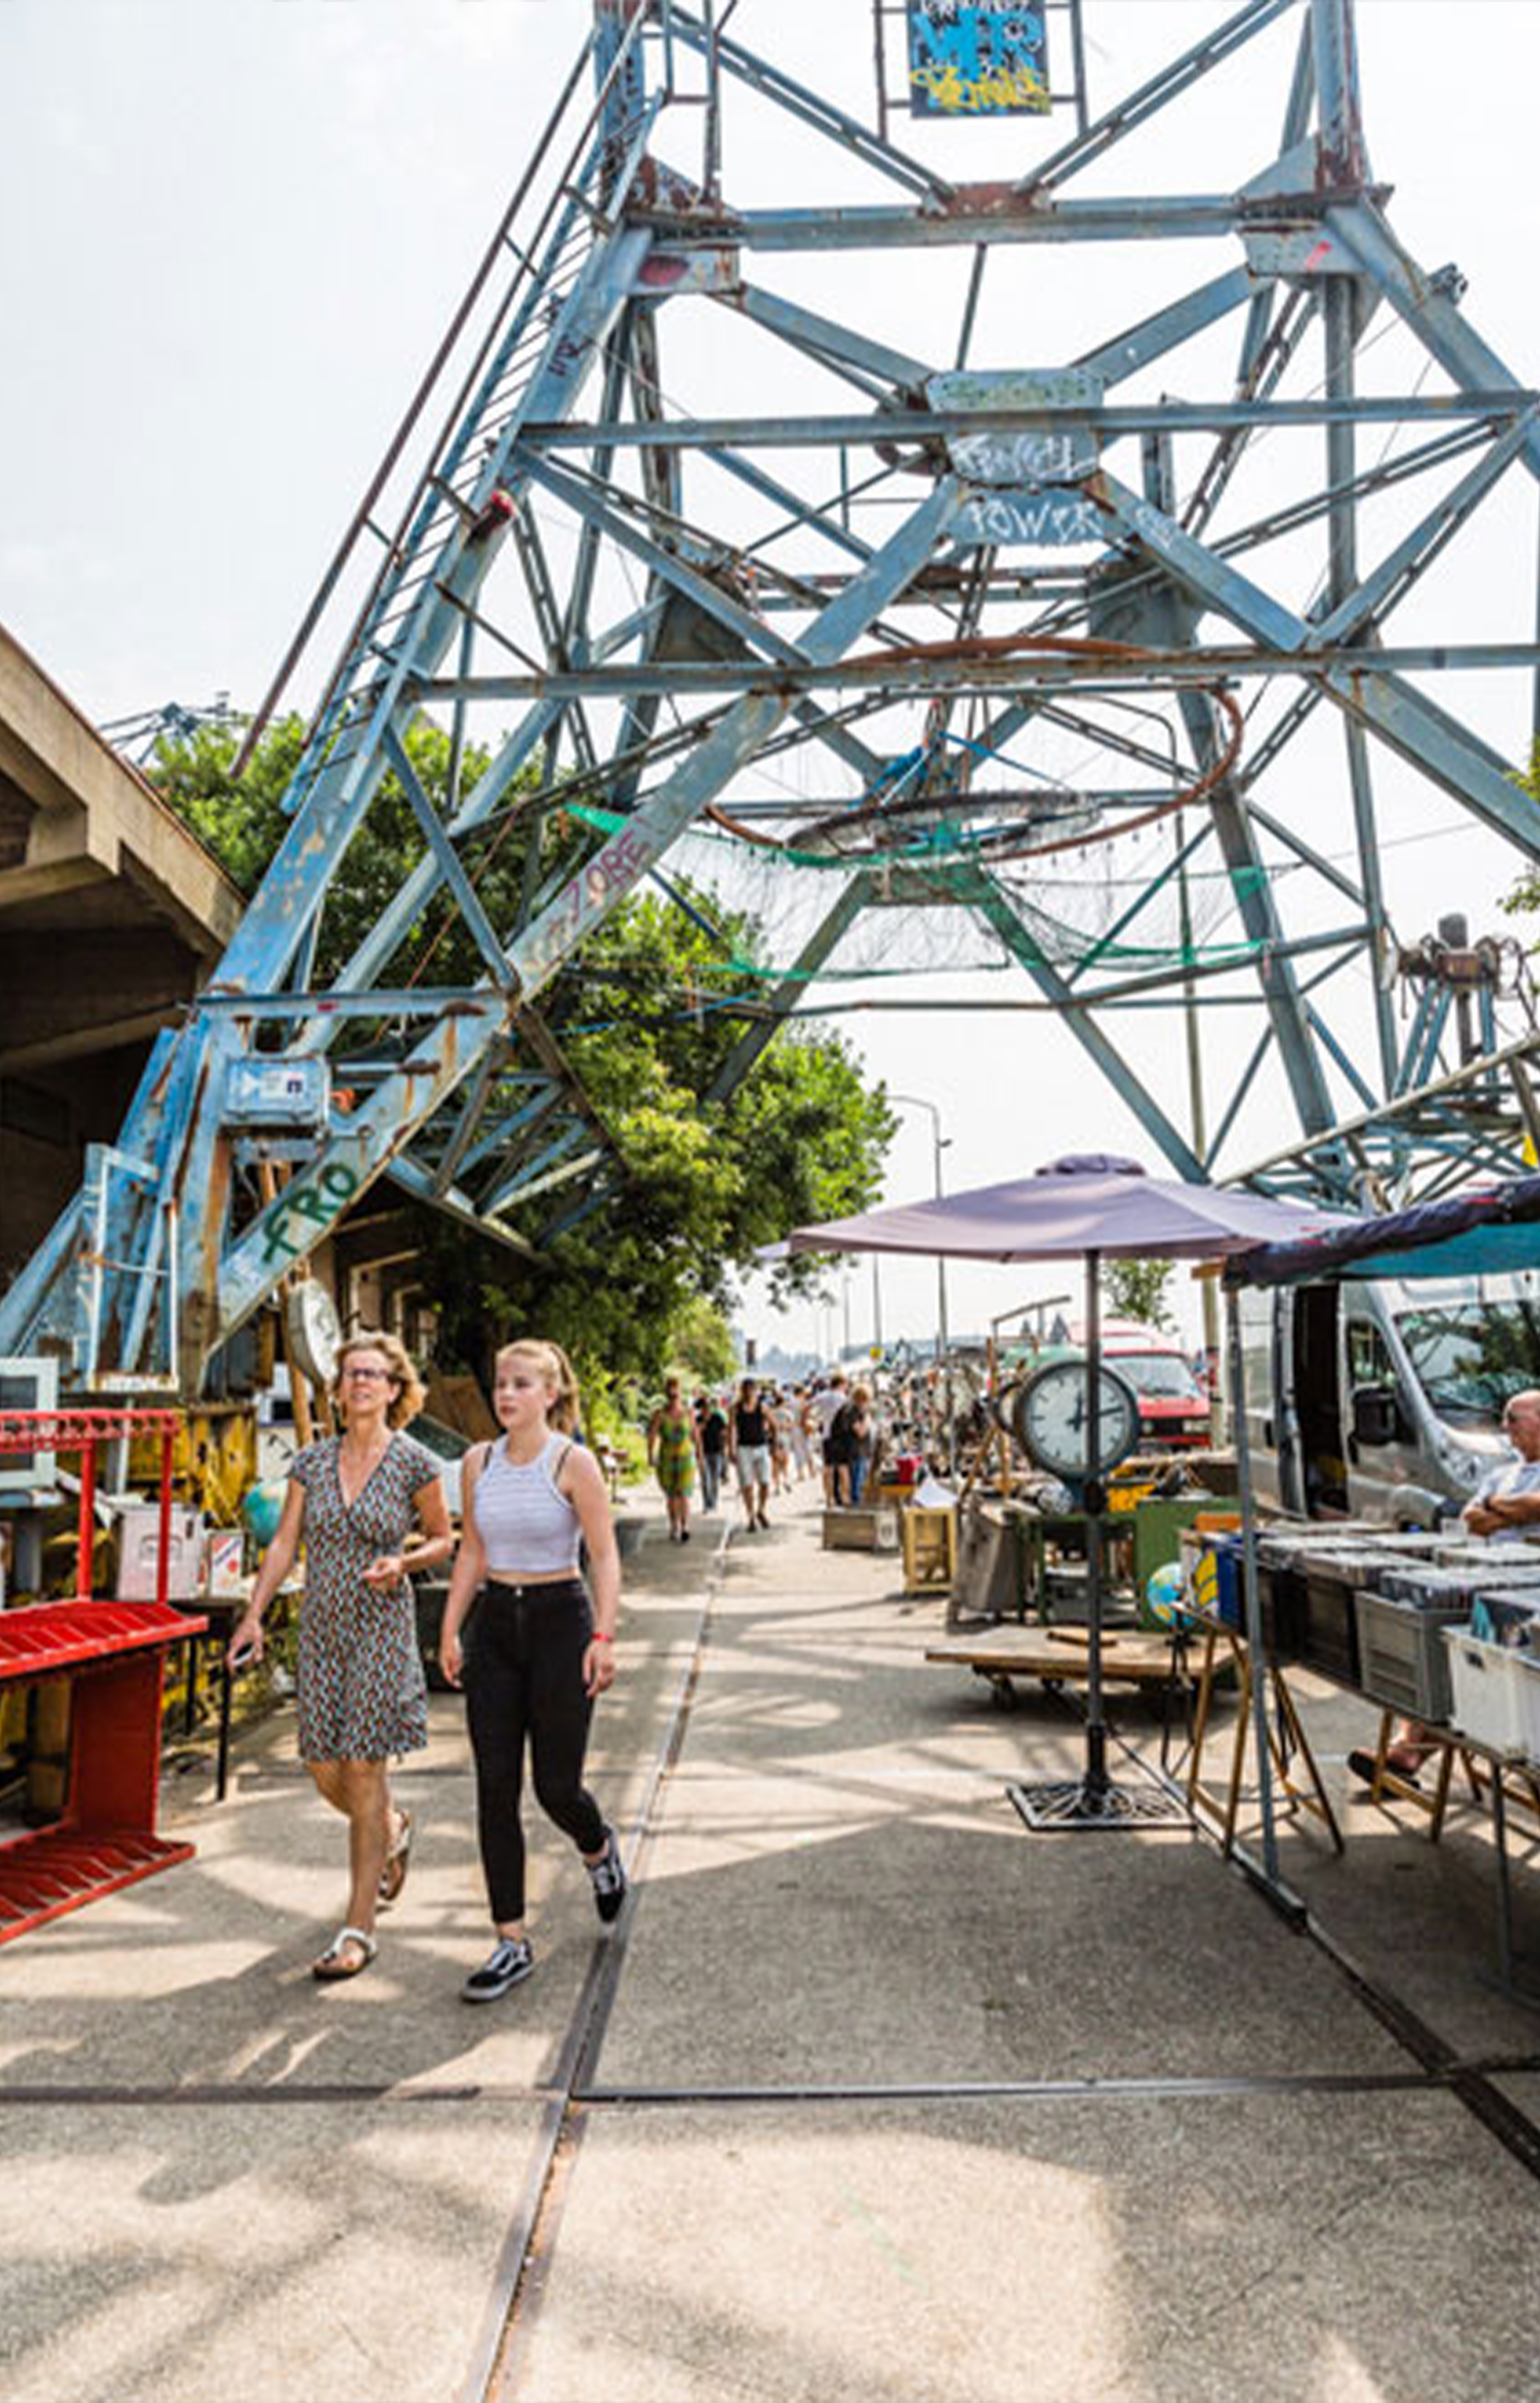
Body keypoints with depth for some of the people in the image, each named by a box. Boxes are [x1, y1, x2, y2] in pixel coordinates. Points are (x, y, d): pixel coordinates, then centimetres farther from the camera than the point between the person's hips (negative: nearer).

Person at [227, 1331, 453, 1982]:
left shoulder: (414, 1463, -6)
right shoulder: (312, 1462, 4)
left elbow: (443, 1540, 4)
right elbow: (284, 1544, 5)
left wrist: (402, 1563, -15)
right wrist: (253, 1615, -3)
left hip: (382, 1627, -4)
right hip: (320, 1628, 4)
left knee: (363, 1770, -4)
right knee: (325, 1773, 7)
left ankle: (359, 1928, 8)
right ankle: (393, 1831, 40)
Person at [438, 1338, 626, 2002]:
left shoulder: (573, 1463, -10)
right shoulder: (478, 1462, 5)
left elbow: (605, 1555, -9)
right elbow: (471, 1553, 13)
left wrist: (604, 1635, -18)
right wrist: (450, 1631, 9)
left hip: (560, 1622, -4)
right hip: (494, 1627, 4)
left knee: (556, 1786, 1)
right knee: (495, 1789, 2)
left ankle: (598, 1850, 37)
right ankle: (512, 1942, 13)